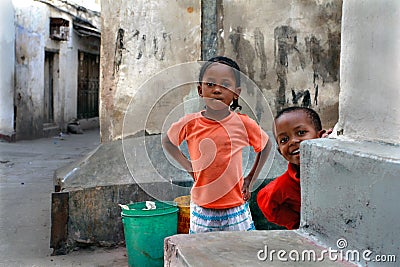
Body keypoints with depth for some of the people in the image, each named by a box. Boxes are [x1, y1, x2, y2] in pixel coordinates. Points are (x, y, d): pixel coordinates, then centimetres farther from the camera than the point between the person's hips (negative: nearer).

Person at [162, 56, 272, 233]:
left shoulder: (243, 123, -7)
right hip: (201, 209, 0)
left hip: (236, 208, 0)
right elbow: (167, 142, 13)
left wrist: (250, 179, 6)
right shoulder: (190, 124, -6)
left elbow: (266, 146, 11)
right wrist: (188, 167, 2)